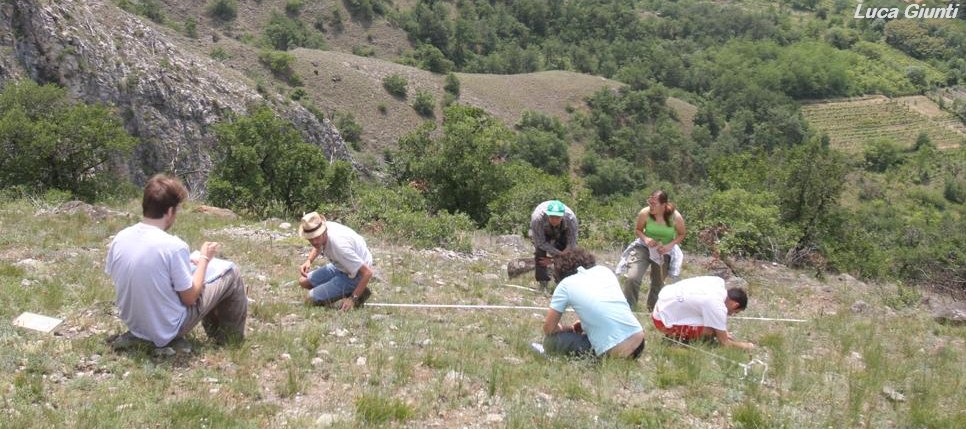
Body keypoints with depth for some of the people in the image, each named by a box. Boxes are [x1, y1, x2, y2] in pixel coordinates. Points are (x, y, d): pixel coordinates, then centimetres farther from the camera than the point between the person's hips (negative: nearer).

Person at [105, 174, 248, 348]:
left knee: (187, 267, 26)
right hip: (168, 331, -6)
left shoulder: (119, 238, -8)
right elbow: (190, 298, -15)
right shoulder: (173, 246, -26)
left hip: (135, 325, 6)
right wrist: (204, 259, -2)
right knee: (231, 272, 8)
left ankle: (215, 329, 37)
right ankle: (232, 338, 26)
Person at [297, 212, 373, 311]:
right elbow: (317, 246, 16)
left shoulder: (339, 245, -38)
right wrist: (308, 261, -5)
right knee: (304, 281, 10)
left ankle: (357, 294, -3)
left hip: (356, 274, -9)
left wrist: (353, 299, -26)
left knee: (313, 298, -14)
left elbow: (368, 272, -34)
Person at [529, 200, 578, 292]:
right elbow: (541, 243, -29)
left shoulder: (571, 218, -38)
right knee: (539, 252, -22)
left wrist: (553, 259, -26)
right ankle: (543, 285, -11)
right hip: (542, 232, -1)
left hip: (562, 232, 1)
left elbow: (571, 244, -27)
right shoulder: (538, 217, -42)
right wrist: (559, 255, -32)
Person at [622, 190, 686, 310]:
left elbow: (682, 234, -4)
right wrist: (645, 238, -25)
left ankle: (652, 309, 41)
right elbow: (638, 230, -4)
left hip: (663, 252, 1)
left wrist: (670, 245, -20)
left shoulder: (676, 217, -21)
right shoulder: (645, 213, -22)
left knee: (658, 283, 16)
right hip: (645, 247, -1)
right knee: (631, 278, -19)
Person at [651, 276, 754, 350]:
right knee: (711, 332, -20)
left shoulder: (718, 282, -4)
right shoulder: (718, 307, -25)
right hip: (664, 320, -9)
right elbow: (724, 343, -13)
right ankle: (675, 337, 0)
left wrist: (723, 332, 17)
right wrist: (746, 345, 3)